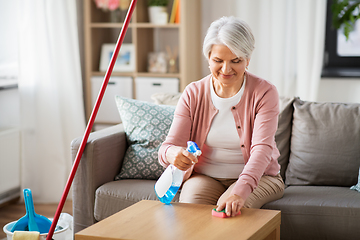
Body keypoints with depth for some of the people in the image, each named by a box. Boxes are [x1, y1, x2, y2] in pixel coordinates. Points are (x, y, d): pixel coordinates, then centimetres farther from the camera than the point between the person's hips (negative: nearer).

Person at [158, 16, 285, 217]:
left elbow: (262, 148, -25)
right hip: (204, 176, 2)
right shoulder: (193, 94, -2)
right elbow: (168, 146, -8)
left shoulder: (264, 93, -11)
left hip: (256, 176, -2)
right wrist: (173, 154, -37)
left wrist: (241, 189, -44)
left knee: (228, 208, -32)